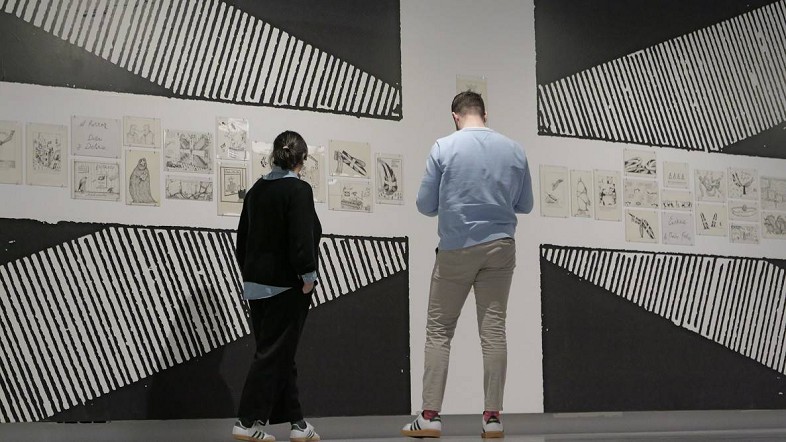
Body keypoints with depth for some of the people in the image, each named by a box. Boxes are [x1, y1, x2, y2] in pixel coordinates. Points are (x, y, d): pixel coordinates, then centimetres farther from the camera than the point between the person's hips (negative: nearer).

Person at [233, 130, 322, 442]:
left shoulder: (256, 190, 11)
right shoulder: (298, 190, -11)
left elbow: (242, 239, 14)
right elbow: (301, 239, -19)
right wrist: (308, 277, -13)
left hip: (256, 284, 7)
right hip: (285, 285, -7)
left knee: (280, 355, 12)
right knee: (273, 354, -2)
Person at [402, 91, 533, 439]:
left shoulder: (444, 148, -6)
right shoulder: (514, 150, 1)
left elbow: (425, 205, -1)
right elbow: (525, 205, 11)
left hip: (456, 249, -2)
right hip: (500, 247, 2)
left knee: (439, 330, 5)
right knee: (494, 330, 4)